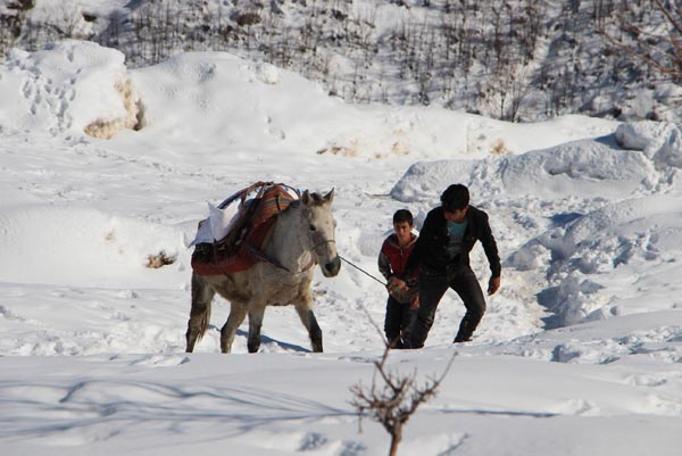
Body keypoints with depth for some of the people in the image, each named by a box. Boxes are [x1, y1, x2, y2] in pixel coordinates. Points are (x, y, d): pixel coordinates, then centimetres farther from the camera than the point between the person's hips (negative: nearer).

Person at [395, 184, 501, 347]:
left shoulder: (478, 219, -22)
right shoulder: (435, 217, -25)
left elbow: (490, 245, -1)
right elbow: (420, 247, -10)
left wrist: (496, 274, 7)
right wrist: (405, 277, -7)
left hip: (460, 268, 2)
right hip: (434, 271, -2)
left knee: (478, 308, -10)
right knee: (426, 315, -1)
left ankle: (461, 342, 11)